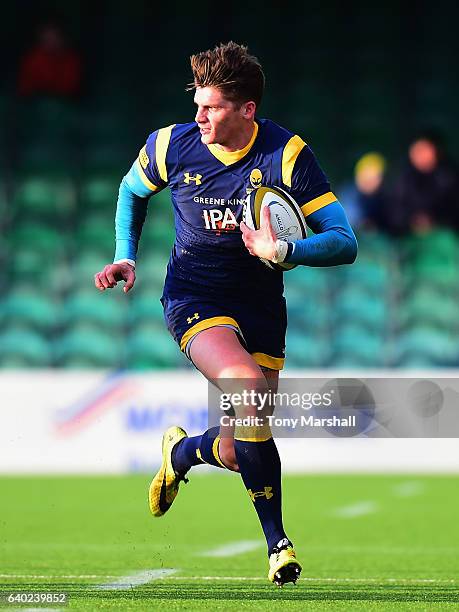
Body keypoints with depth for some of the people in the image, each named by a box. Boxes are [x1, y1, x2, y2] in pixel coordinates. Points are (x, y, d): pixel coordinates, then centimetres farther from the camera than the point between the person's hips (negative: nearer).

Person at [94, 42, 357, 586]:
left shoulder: (288, 154, -13)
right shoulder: (171, 145, -8)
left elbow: (344, 243, -16)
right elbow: (132, 191, 17)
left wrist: (284, 252, -32)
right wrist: (126, 258, 6)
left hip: (260, 306, 2)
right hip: (192, 297, -1)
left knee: (243, 447, -2)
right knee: (253, 392, -29)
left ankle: (182, 453, 37)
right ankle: (277, 541, -15)